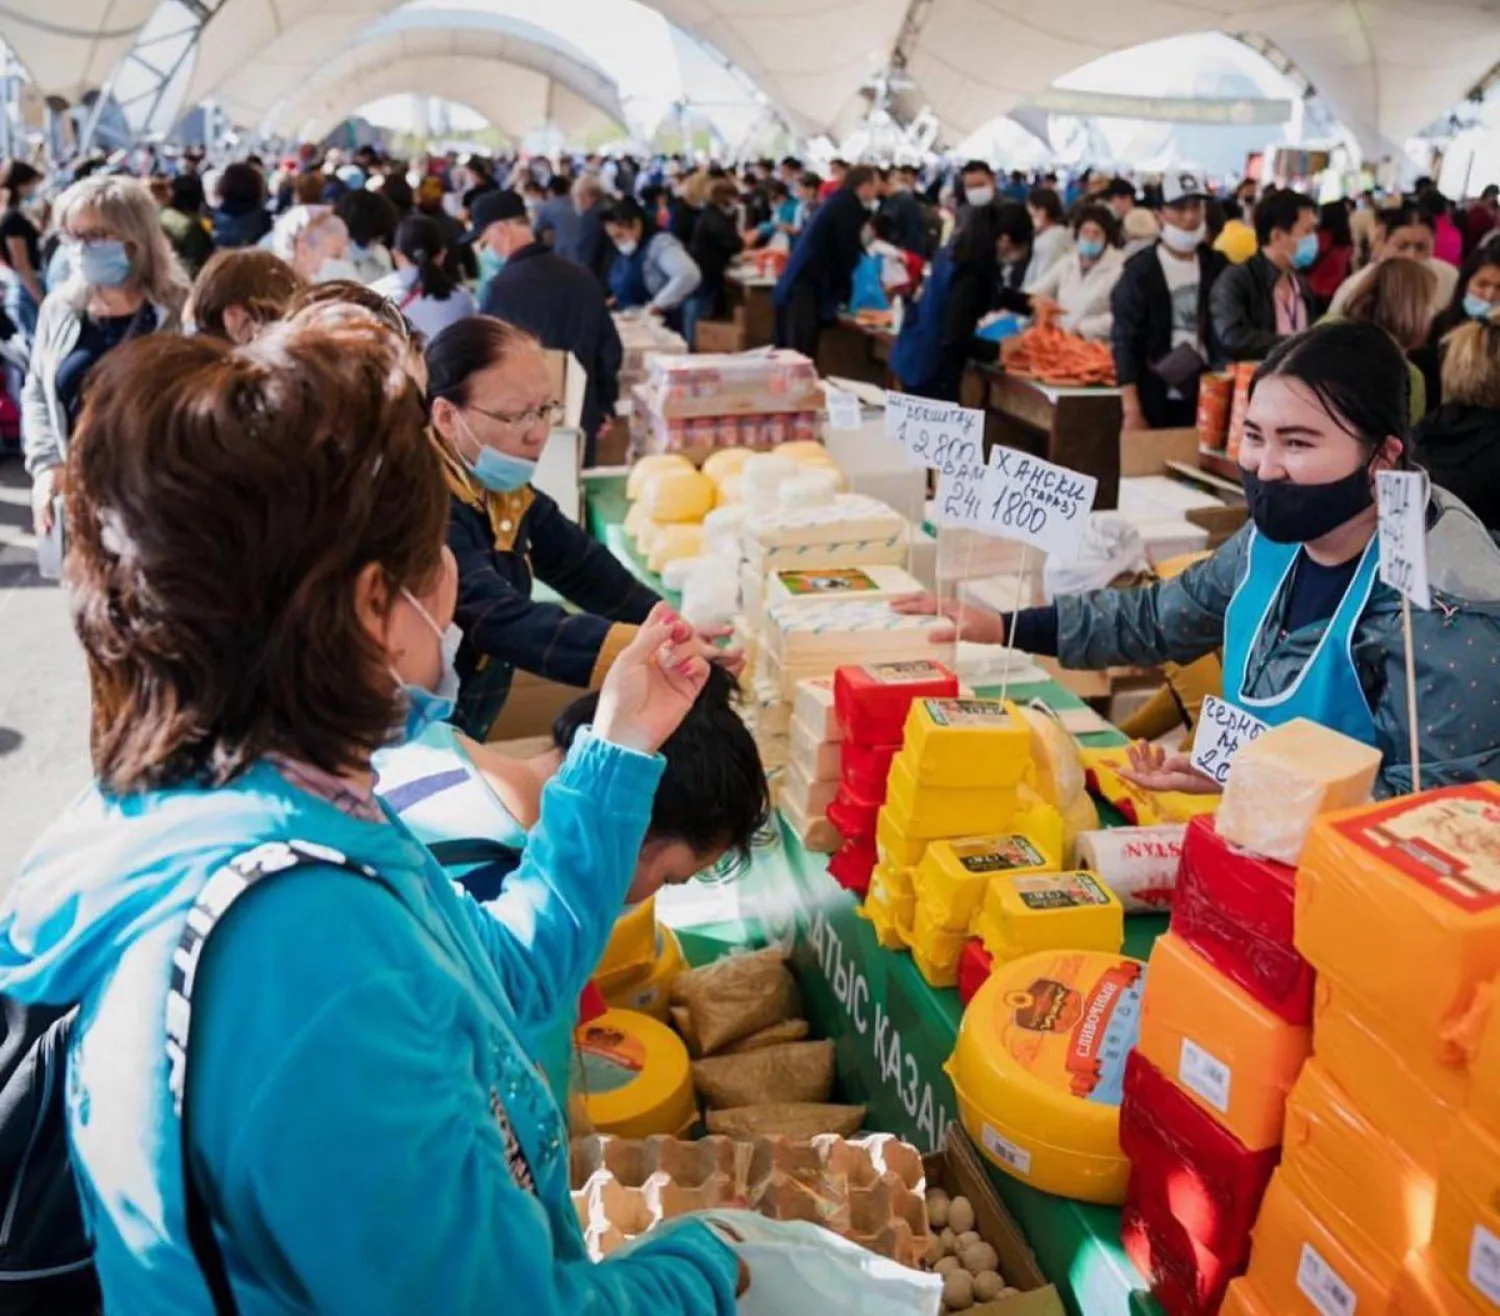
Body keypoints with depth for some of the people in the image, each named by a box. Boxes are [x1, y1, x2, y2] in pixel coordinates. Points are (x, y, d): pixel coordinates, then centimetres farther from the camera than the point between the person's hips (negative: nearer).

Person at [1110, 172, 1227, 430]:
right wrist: (1132, 411, -13)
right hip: (1154, 402, -3)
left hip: (1204, 397, 3)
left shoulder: (1216, 266, 7)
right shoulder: (1140, 271, -4)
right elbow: (1124, 342, -7)